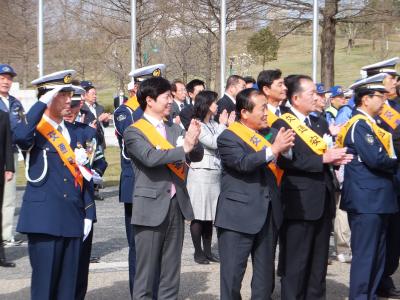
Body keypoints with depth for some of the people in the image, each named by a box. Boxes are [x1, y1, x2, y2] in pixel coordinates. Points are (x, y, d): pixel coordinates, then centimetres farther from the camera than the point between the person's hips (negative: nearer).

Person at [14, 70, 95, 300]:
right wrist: (42, 102, -26)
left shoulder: (76, 133, 15)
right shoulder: (36, 131, -3)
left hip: (73, 219, 6)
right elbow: (20, 136, -30)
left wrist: (88, 214, 10)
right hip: (45, 220, -5)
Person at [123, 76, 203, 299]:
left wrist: (193, 141, -16)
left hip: (177, 205, 6)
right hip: (151, 207, -6)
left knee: (171, 272, 13)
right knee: (146, 274, 1)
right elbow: (150, 157, -23)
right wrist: (184, 148, -22)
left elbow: (197, 156, 5)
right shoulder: (134, 132, -6)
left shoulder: (175, 129, 13)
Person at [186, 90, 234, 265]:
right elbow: (214, 143, -17)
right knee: (198, 216, 0)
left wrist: (229, 126, 1)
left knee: (209, 215, 11)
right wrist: (223, 125, -7)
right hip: (200, 174, -7)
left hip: (215, 174, 7)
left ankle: (207, 251, 19)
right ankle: (198, 252, 8)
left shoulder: (213, 124, 12)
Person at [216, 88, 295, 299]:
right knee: (233, 273, 1)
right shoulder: (228, 137, -9)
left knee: (265, 274, 15)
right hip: (239, 216, -6)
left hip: (268, 214, 6)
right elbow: (243, 163, -24)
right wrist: (273, 149, -30)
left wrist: (285, 148, -13)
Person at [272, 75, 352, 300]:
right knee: (296, 263, -1)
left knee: (319, 262, 15)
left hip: (323, 201, 8)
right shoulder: (282, 124, -9)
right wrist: (323, 159, -22)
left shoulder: (320, 123, 16)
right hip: (299, 203, -8)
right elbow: (287, 160, -22)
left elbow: (329, 153, 15)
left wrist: (337, 157, -8)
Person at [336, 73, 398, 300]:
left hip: (377, 199, 10)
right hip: (366, 201, -10)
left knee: (378, 254, 14)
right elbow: (375, 159, -24)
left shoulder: (369, 124, 16)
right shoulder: (359, 124, -14)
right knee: (365, 254, -5)